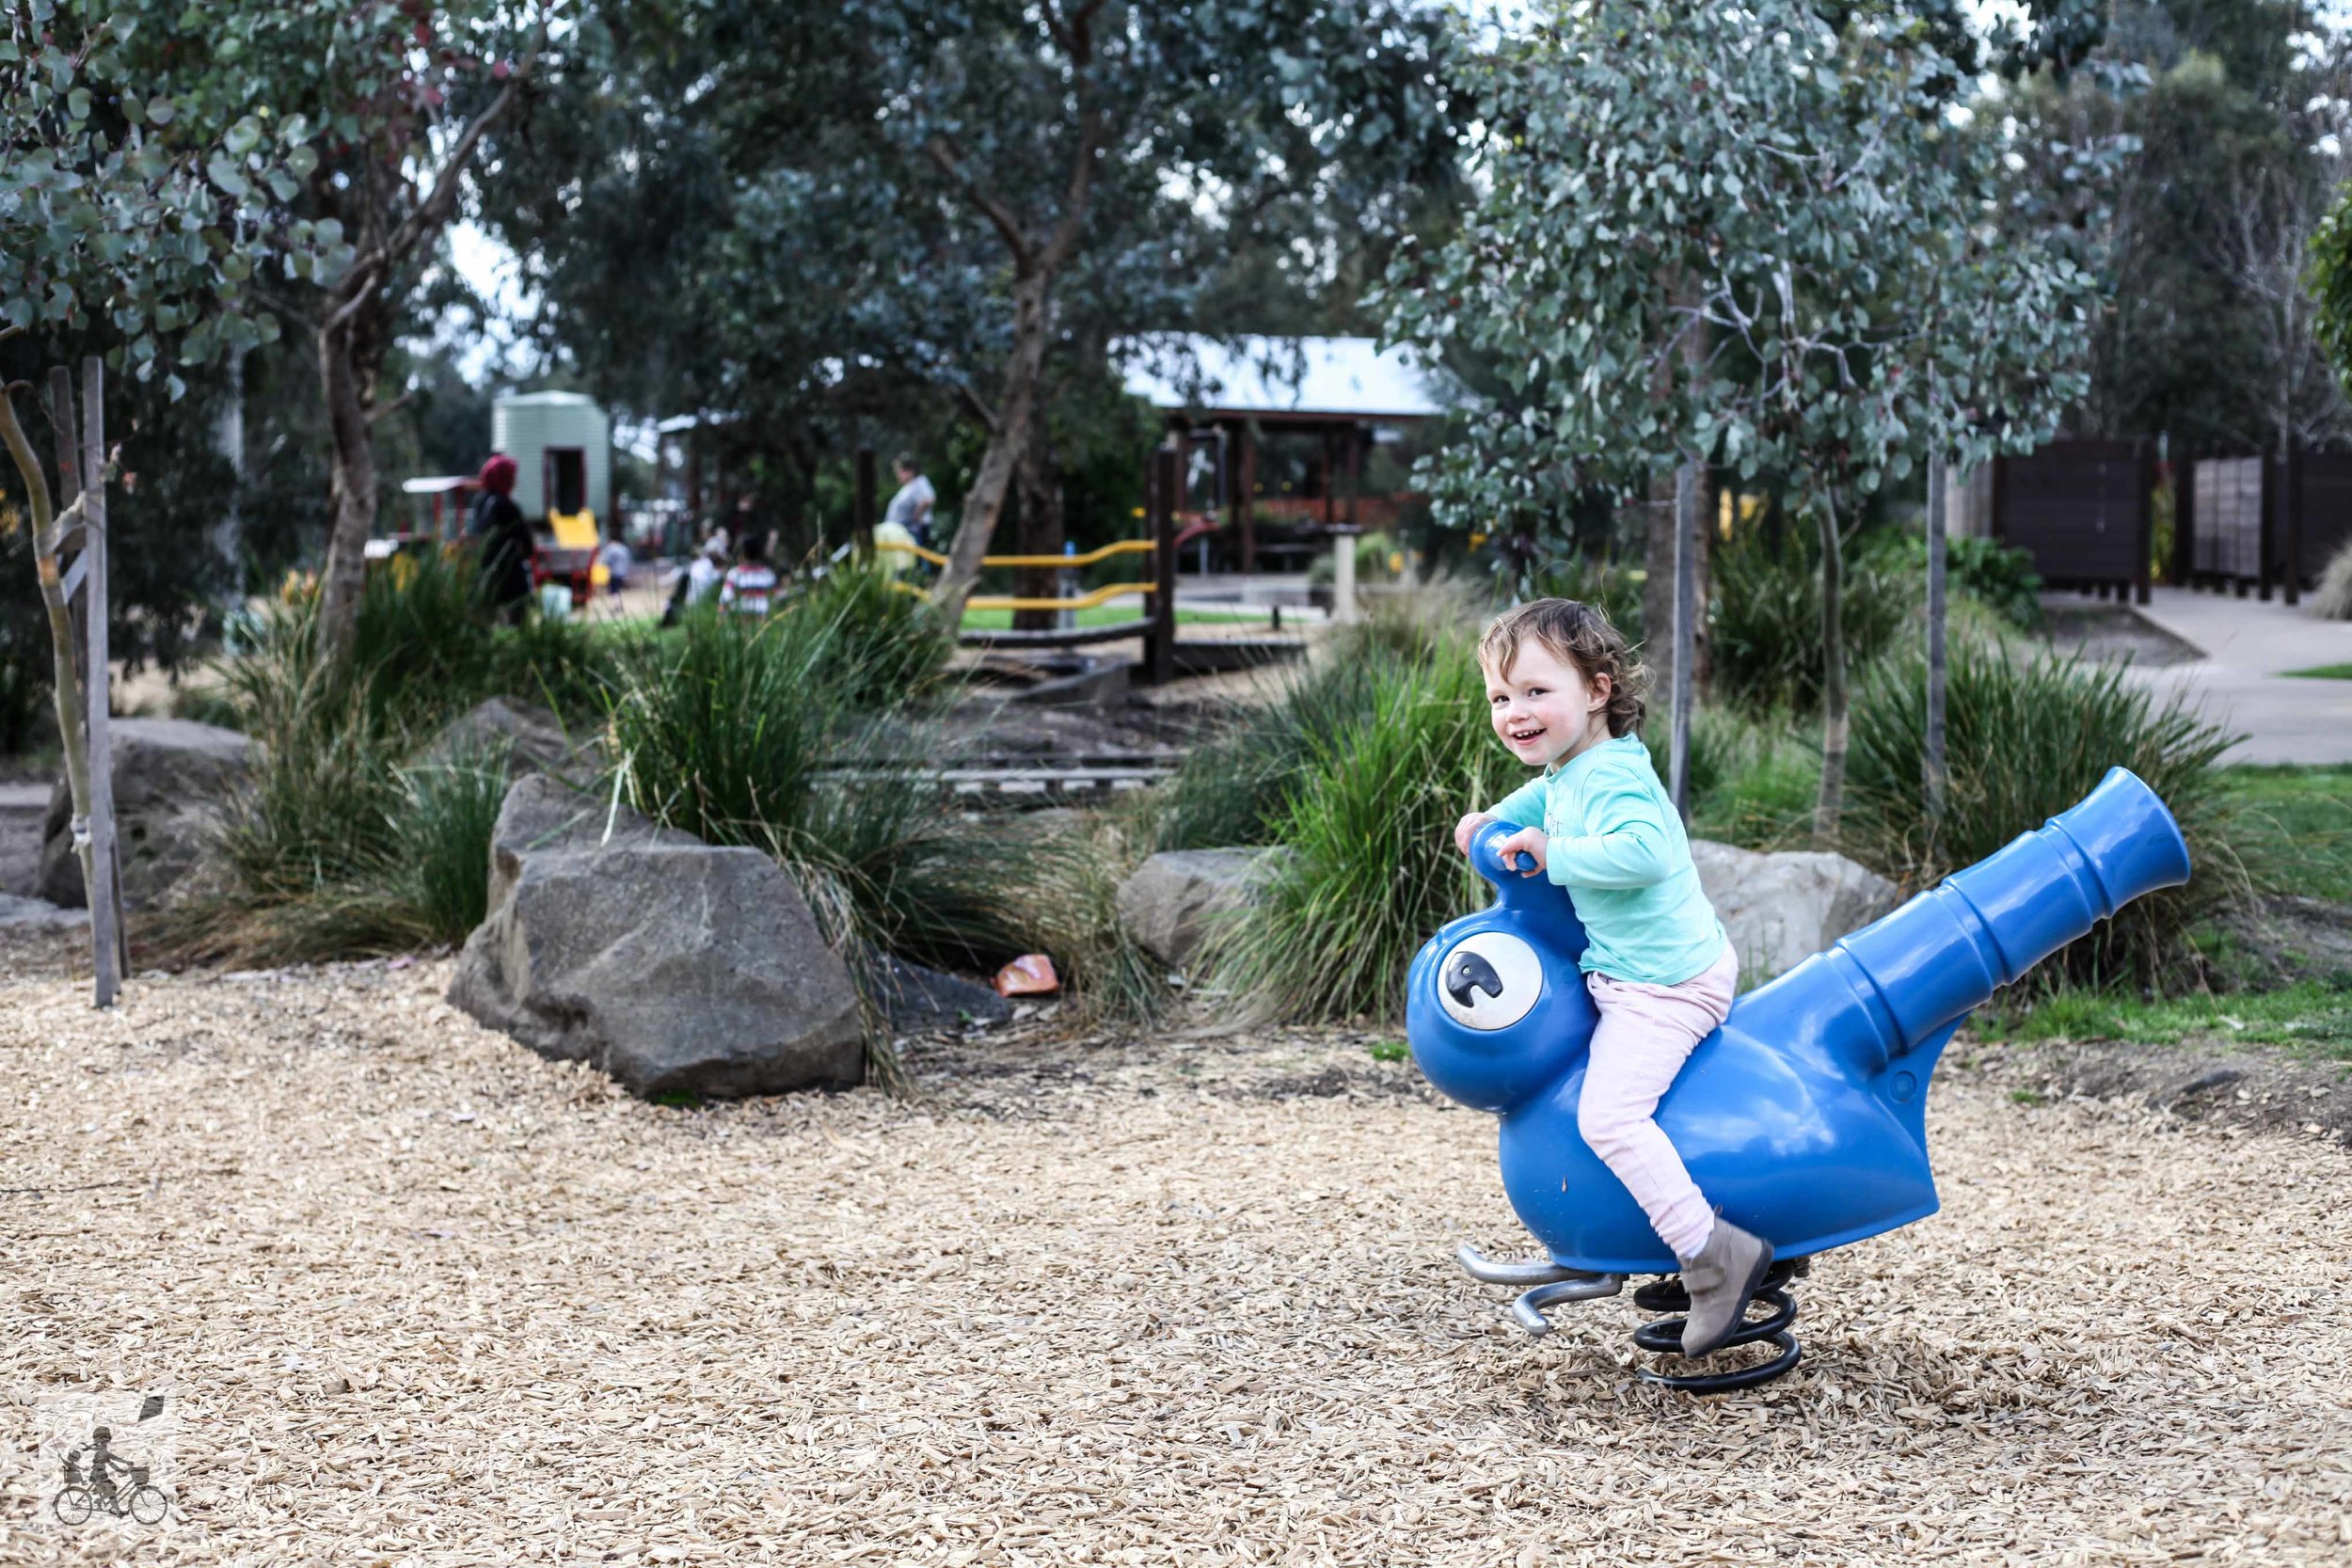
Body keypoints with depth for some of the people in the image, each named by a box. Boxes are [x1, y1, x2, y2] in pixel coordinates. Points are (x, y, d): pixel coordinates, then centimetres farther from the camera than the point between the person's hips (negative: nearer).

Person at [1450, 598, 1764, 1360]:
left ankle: (1713, 1252, -22)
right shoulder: (1571, 768, 9)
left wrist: (1551, 853, -33)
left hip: (1664, 983, -11)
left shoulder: (1610, 776, -22)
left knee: (1608, 1114, -23)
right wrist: (1497, 818, 20)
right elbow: (1547, 790, 34)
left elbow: (1640, 850, -41)